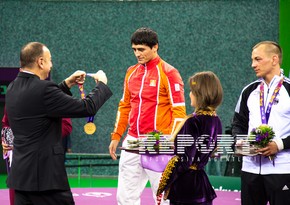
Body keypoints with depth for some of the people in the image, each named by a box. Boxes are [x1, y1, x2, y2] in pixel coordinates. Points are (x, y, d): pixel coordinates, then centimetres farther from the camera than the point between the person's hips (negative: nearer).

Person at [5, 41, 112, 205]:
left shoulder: (13, 88, 7)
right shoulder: (42, 89, -18)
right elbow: (87, 108, -14)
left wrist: (67, 84, 23)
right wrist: (101, 84, 2)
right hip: (45, 174, -8)